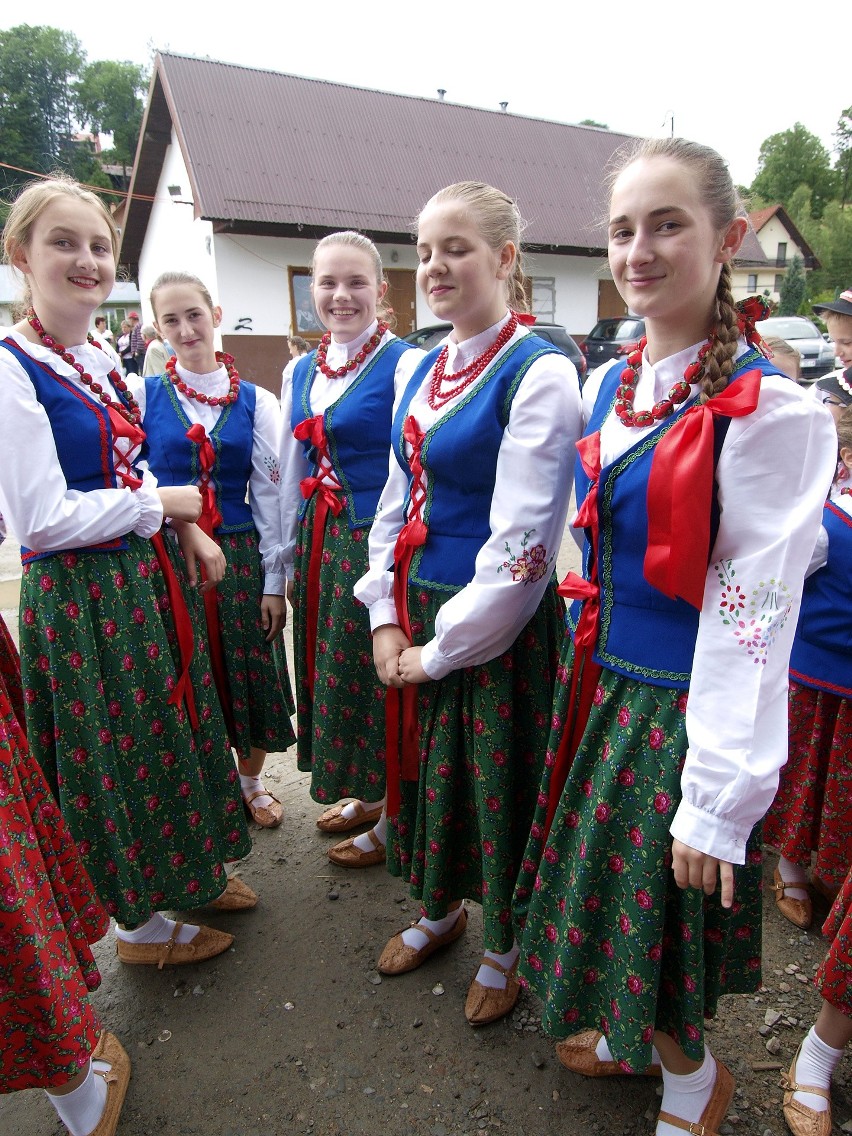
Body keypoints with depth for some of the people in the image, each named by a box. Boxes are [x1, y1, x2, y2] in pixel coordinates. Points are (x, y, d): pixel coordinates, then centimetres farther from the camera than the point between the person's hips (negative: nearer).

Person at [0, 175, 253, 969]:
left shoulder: (100, 362, 9)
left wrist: (186, 526, 2)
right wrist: (161, 503, -13)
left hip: (139, 576, 8)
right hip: (77, 596, -8)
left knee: (171, 732, 20)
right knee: (117, 750, 8)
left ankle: (183, 877, 44)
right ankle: (141, 925, 32)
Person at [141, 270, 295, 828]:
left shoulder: (256, 401, 2)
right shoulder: (142, 395, 0)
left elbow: (270, 494, 1)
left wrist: (274, 581, -1)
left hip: (240, 556, 1)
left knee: (249, 672, 10)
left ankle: (251, 781, 35)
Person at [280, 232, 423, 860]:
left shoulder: (405, 364, -9)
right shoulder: (300, 371, 11)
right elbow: (293, 471, 16)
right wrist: (290, 555, 17)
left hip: (376, 542, -7)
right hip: (318, 543, 7)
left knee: (380, 680, 5)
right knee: (331, 673, 16)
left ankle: (391, 822, 26)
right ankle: (365, 793, 39)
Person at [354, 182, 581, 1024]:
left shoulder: (540, 373, -16)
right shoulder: (422, 370, 8)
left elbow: (521, 547, -20)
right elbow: (398, 502, 11)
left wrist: (443, 646, -13)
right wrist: (386, 618, 2)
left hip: (498, 625, -7)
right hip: (418, 609, 7)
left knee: (500, 783, 11)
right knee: (427, 766, 21)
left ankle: (505, 947, 39)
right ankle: (440, 908, 48)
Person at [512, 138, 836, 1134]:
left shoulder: (769, 409, -18)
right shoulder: (604, 388, 3)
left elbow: (754, 618, -20)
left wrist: (717, 800, -18)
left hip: (682, 707, -6)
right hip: (596, 684, 6)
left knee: (661, 919, 13)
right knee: (600, 889, 23)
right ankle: (626, 1034, 52)